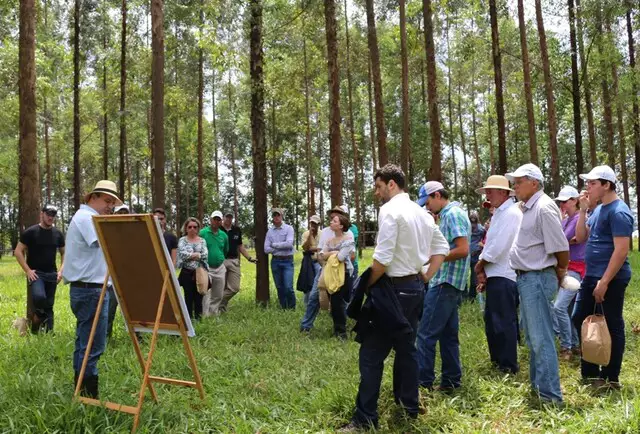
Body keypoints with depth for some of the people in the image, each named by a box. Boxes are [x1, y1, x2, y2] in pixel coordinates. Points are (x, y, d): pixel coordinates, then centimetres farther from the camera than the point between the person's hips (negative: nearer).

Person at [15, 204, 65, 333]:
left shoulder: (58, 234, 6)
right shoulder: (30, 232, -6)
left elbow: (64, 253, 16)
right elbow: (18, 251, -5)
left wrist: (61, 270, 2)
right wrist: (27, 270, -13)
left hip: (51, 274, 4)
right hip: (35, 273, -4)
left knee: (49, 305, 7)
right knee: (39, 297, -29)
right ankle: (37, 315, 1)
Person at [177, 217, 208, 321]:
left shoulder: (202, 241, 8)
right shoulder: (182, 240, 5)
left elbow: (205, 255, -6)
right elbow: (183, 254, -12)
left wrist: (190, 255, -10)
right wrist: (198, 255, -10)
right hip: (187, 273, -1)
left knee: (199, 297, 4)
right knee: (189, 297, 4)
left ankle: (198, 318, 13)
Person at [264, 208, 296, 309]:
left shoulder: (289, 228, -3)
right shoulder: (270, 231, 7)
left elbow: (289, 244, -18)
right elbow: (266, 249, -1)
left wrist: (274, 245, -10)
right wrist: (281, 247, -9)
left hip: (287, 261, -4)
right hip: (275, 261, 4)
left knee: (288, 287, -12)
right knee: (280, 288, 8)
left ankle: (292, 309, 3)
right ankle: (283, 308, 20)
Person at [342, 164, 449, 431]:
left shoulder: (389, 210, -14)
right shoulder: (422, 213, 12)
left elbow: (383, 258, -21)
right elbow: (441, 248, 16)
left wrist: (367, 284, -8)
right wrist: (425, 277, 14)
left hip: (394, 289, -9)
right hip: (415, 288, 9)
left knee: (372, 353, -3)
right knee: (407, 349, 18)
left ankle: (365, 419, 1)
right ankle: (410, 408, 26)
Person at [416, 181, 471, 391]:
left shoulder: (453, 214, -12)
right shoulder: (449, 215, 18)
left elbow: (462, 250, -21)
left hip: (445, 283, -10)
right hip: (449, 283, 10)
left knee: (426, 334, -7)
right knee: (448, 334, 12)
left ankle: (423, 381, -1)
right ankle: (451, 380, 18)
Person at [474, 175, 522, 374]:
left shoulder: (510, 214, -14)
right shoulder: (500, 214, 17)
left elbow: (498, 247, -21)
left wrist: (479, 266, -8)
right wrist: (483, 270, 5)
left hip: (503, 277, -10)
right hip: (494, 276, 10)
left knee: (504, 322, -3)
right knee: (491, 320, 18)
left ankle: (509, 366, 7)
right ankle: (497, 360, 30)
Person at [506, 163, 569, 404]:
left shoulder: (544, 207, -17)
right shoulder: (528, 208, 13)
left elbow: (561, 249, -19)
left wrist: (560, 273, -3)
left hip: (538, 278, -10)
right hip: (526, 277, 10)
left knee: (541, 338, -6)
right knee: (532, 336, 19)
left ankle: (550, 396, 1)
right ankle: (537, 384, 33)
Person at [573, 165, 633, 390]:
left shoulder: (618, 211, -15)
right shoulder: (598, 209, 13)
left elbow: (621, 250, -21)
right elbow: (580, 238, 14)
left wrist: (604, 282, -22)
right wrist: (583, 210, 3)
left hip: (610, 278, -9)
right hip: (591, 276, 9)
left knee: (611, 326, 1)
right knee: (579, 319, 12)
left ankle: (612, 378, 13)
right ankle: (590, 372, 24)